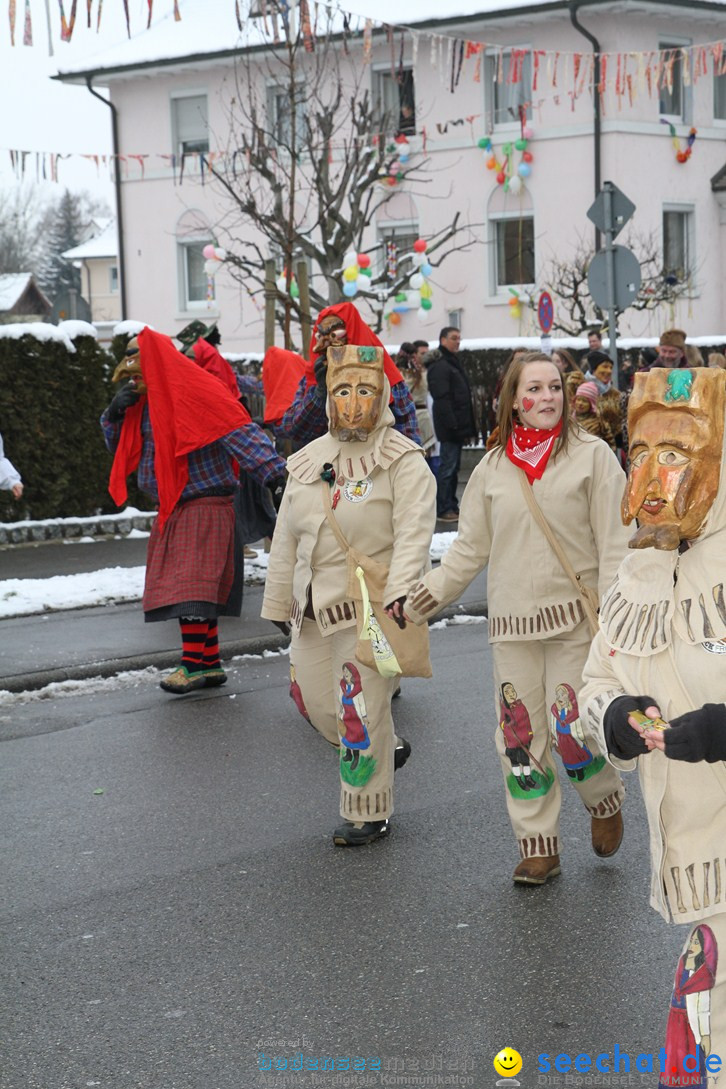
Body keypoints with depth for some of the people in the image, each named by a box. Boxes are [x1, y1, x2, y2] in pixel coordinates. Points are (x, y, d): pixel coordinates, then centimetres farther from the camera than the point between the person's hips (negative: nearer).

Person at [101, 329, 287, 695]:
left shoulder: (194, 391, -13)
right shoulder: (144, 401, 13)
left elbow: (240, 432, -19)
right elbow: (117, 445, 21)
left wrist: (274, 476, -28)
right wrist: (115, 411, 1)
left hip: (203, 505, -9)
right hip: (171, 509, 9)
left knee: (190, 585, -15)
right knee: (195, 588, 10)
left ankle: (192, 664, -13)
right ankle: (210, 665, 15)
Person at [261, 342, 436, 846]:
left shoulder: (403, 461, -9)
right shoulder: (309, 461, 11)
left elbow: (413, 534, -20)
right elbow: (287, 539, 17)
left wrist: (398, 594, -32)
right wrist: (279, 603, 18)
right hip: (315, 608, 7)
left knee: (360, 713, -3)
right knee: (318, 701, 13)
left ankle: (369, 814, 14)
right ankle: (388, 747, 40)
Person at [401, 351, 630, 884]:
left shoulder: (591, 454, -2)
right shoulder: (493, 467, 8)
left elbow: (614, 541, -4)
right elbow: (471, 547, 13)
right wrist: (428, 594, 4)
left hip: (575, 615, -3)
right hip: (512, 621, 4)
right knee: (520, 735, 4)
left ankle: (605, 799, 25)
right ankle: (539, 845, 16)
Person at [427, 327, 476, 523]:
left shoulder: (454, 364, 20)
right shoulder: (440, 366, -12)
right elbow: (442, 399, -20)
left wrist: (468, 428, 18)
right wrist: (453, 426, -23)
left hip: (458, 426, 10)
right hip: (450, 427, -10)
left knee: (453, 467, 12)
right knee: (447, 467, -7)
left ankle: (451, 506, 18)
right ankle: (444, 509, -4)